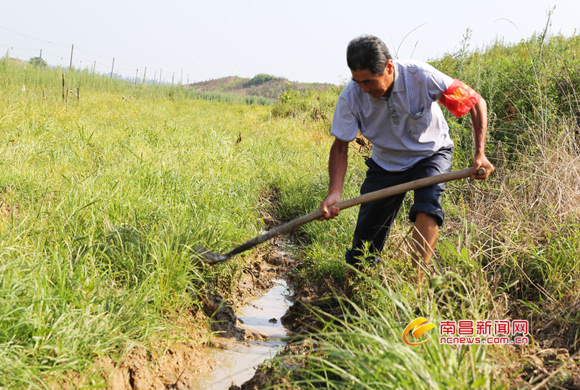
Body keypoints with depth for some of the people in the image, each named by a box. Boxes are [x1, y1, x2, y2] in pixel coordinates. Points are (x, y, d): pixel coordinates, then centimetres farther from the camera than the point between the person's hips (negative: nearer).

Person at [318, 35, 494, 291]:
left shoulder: (421, 77, -30)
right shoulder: (351, 97, -24)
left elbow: (476, 102, -19)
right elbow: (340, 147, -15)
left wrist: (480, 154, -28)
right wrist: (335, 192, -31)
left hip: (430, 154, -1)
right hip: (386, 163, 2)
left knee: (427, 202, -33)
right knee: (365, 240, -1)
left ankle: (417, 279, -28)